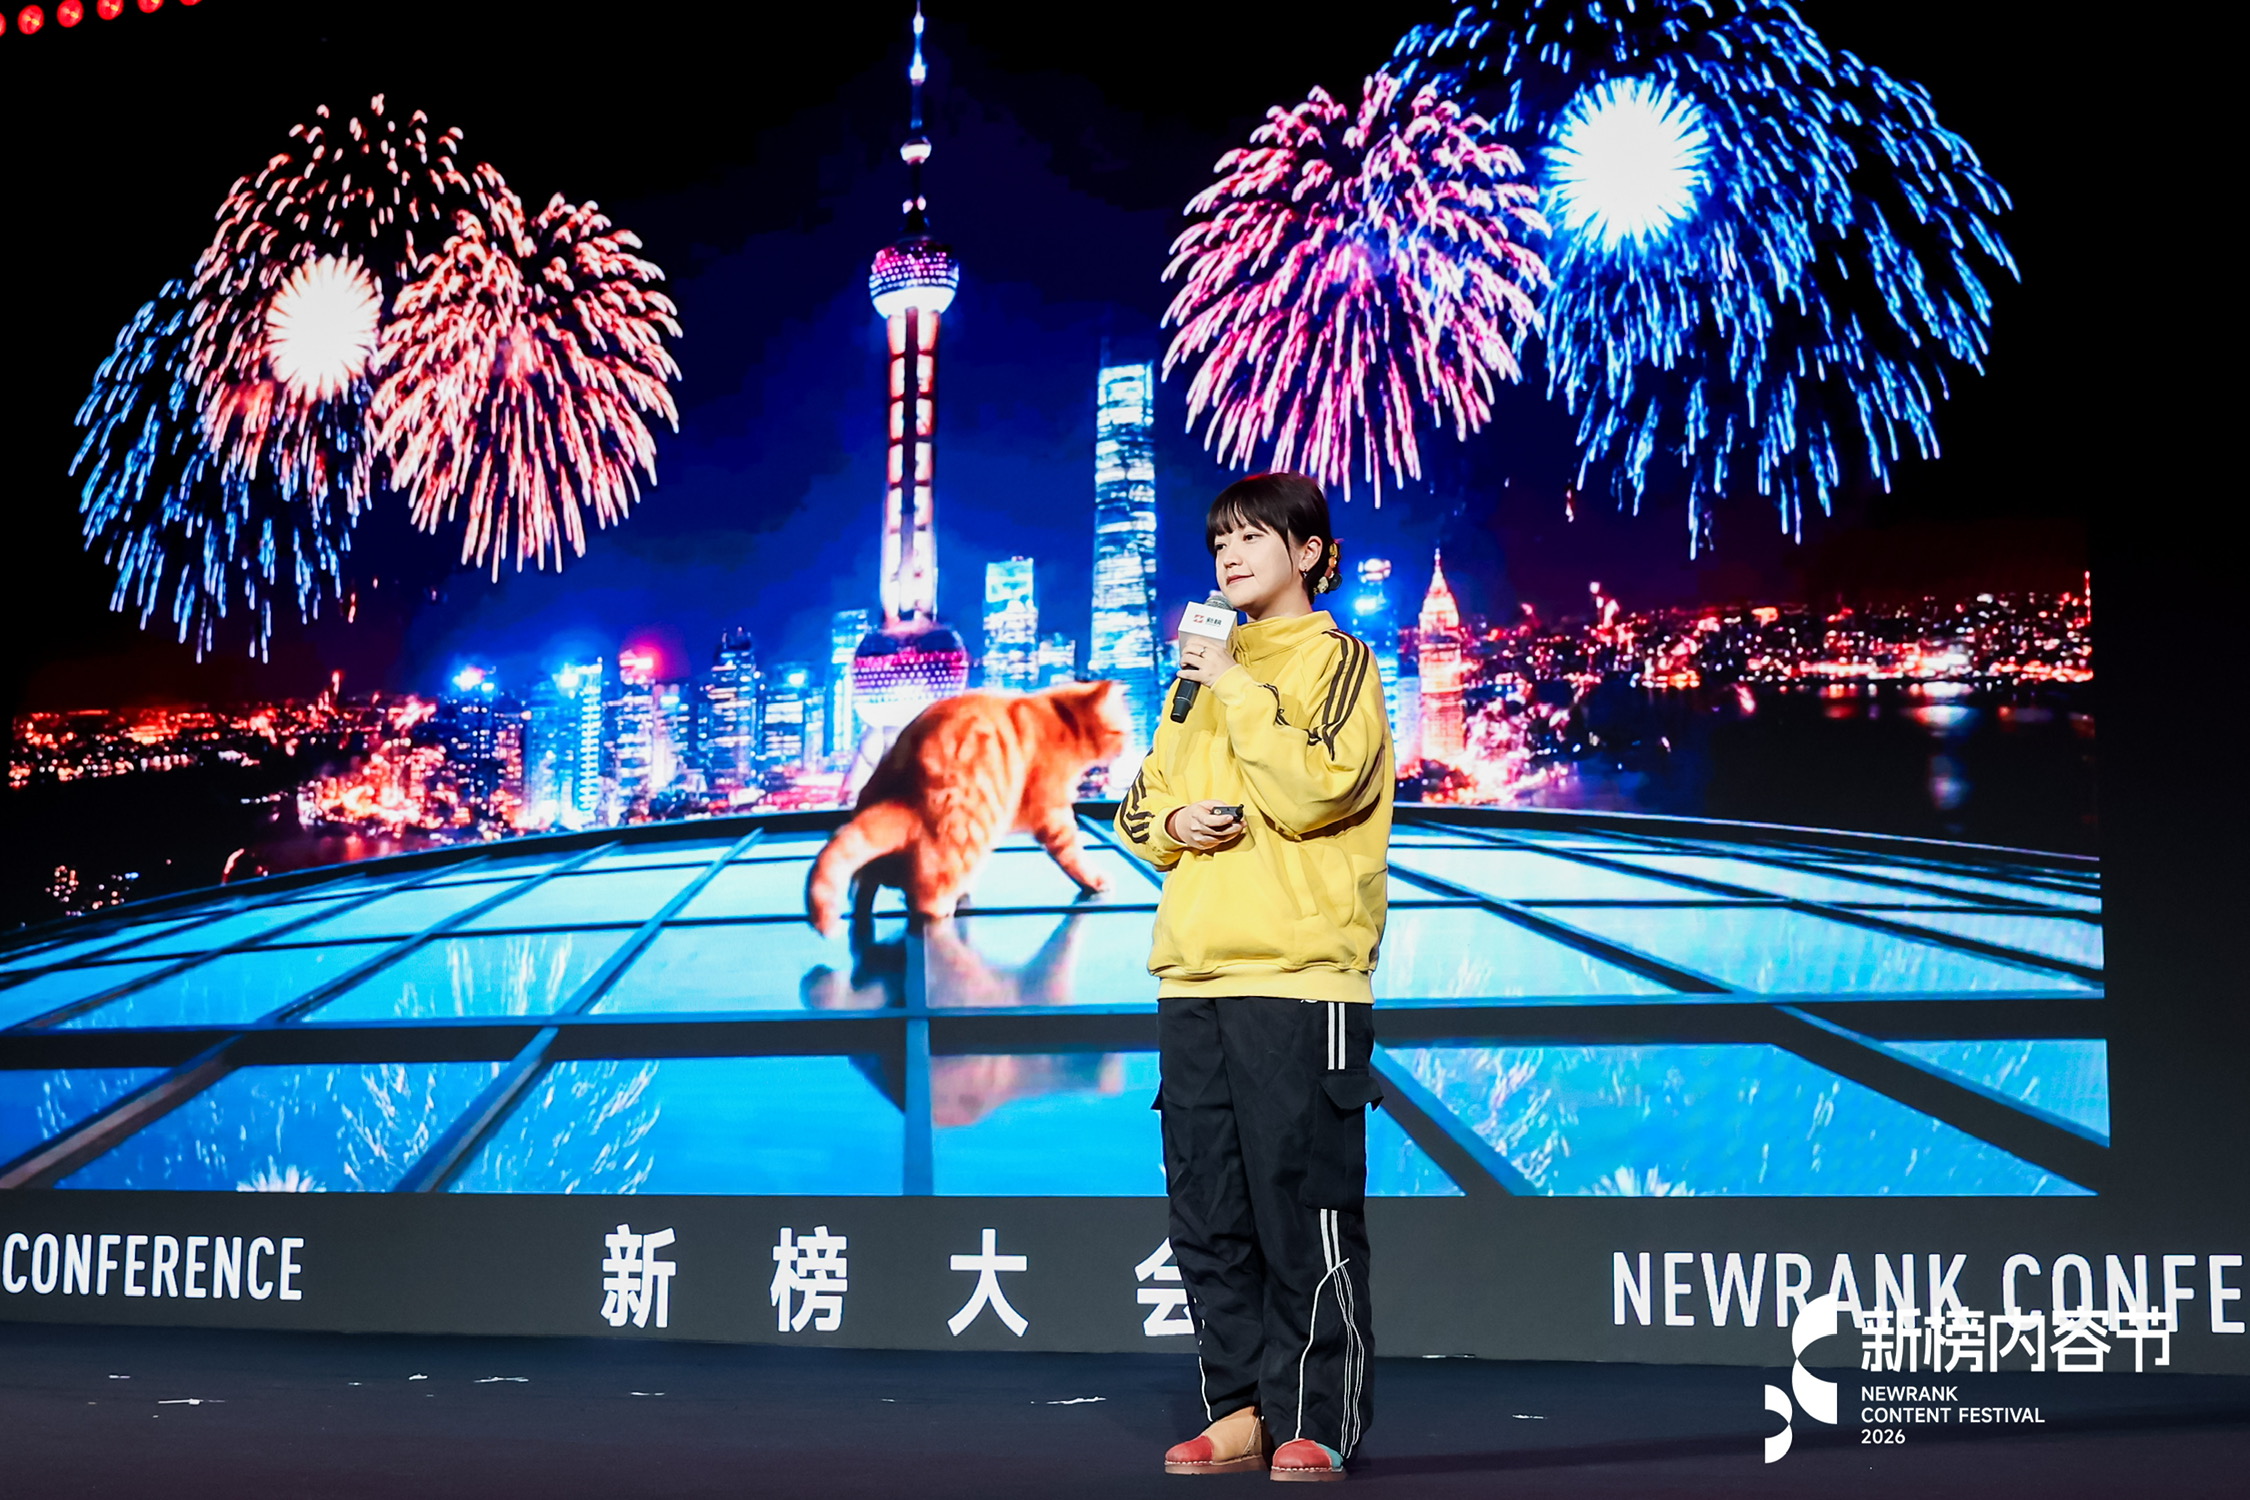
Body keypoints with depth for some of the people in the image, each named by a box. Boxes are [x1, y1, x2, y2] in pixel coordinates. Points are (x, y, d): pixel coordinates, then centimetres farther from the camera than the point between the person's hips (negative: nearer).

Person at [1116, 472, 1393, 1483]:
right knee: (1208, 1215, 7)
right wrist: (1172, 823, 2)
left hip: (1298, 979, -7)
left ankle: (1313, 1425, -1)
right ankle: (1242, 1410, 15)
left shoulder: (1336, 660, 1)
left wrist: (1237, 686, -9)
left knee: (1303, 1207, -6)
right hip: (1193, 979, 7)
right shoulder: (1202, 670, 21)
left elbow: (1311, 792, -14)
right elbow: (1139, 803, 24)